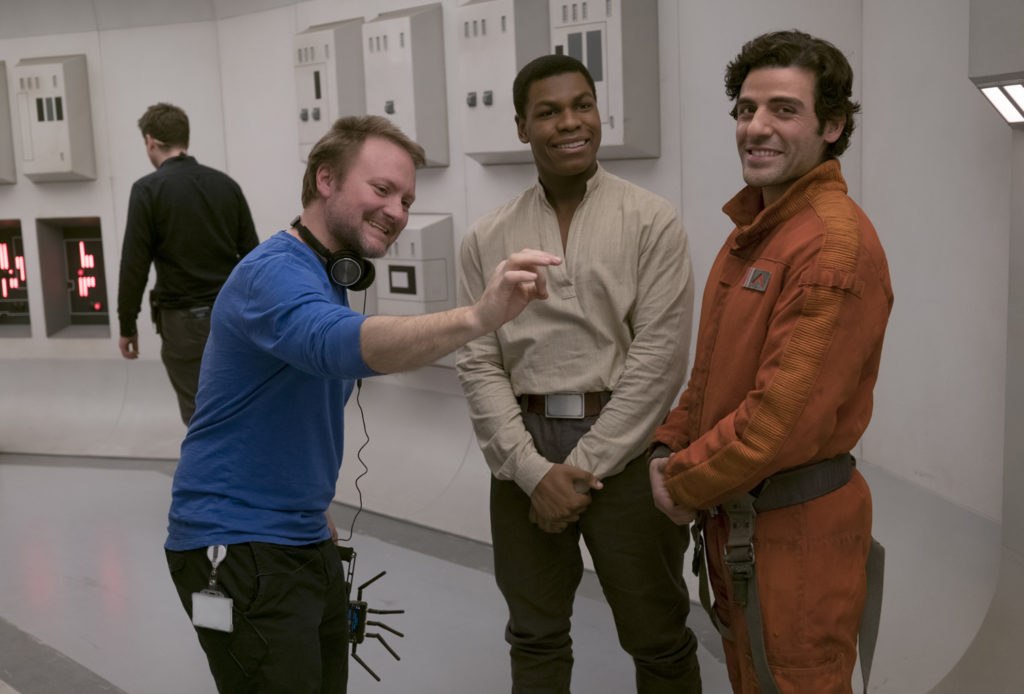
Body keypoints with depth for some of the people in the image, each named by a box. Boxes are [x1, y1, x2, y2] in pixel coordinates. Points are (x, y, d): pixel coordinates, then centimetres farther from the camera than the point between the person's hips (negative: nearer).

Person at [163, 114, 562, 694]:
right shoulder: (276, 272, -19)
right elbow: (345, 345, -40)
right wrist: (477, 318, -54)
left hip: (306, 543, 9)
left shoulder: (329, 278, 14)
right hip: (239, 552, -9)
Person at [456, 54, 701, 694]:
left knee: (659, 640, 9)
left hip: (625, 449, -2)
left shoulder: (652, 222, -3)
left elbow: (659, 356, -9)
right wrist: (533, 469, -9)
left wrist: (585, 463, -11)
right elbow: (478, 364, 2)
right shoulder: (488, 240, 6)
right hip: (525, 458, 3)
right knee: (535, 638, 16)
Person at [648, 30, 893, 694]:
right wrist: (669, 449, 3)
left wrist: (686, 485, -14)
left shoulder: (836, 243, -22)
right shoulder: (754, 228, 11)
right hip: (734, 514, 9)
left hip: (796, 526, -9)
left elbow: (787, 414, -26)